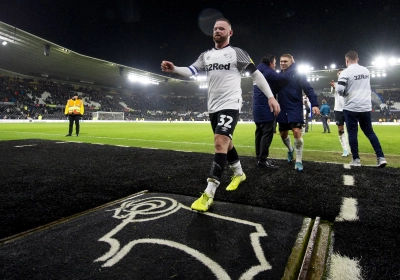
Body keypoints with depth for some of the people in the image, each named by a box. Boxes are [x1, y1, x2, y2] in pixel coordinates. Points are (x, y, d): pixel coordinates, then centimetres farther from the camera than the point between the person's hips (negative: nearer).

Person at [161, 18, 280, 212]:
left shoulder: (237, 53, 0)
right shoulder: (206, 55, 15)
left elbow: (256, 74, 0)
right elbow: (191, 71, 2)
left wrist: (270, 96, -6)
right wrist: (174, 69, -19)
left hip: (230, 104, -7)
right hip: (213, 106, 7)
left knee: (220, 142, -19)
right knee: (225, 142, 16)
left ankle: (208, 194, -18)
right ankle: (239, 173, 38)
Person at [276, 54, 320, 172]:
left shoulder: (298, 75, -4)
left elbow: (308, 89, -11)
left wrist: (314, 104, -23)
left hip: (295, 109, -4)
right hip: (282, 110, 5)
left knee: (297, 132, -15)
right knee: (283, 134, 9)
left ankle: (298, 161, -4)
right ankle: (290, 150, 40)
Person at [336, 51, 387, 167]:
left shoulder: (346, 72, -9)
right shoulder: (366, 70, 11)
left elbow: (340, 89, -19)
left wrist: (344, 94, 2)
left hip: (351, 108, -5)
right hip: (366, 107, 5)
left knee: (352, 133, 3)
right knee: (369, 132, 14)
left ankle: (356, 159, 5)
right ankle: (381, 157, 10)